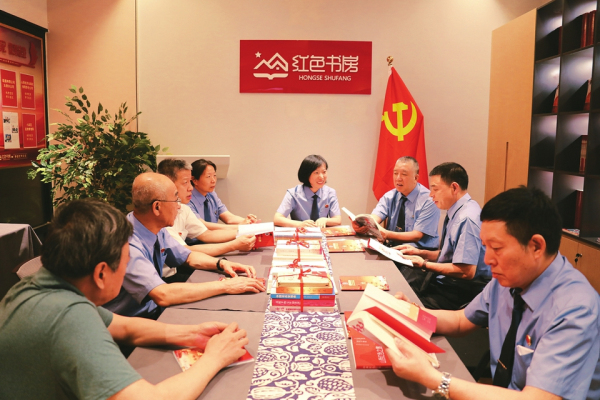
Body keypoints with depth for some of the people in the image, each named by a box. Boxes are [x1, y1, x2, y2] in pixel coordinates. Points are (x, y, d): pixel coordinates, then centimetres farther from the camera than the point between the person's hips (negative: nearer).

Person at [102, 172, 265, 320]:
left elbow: (188, 257, 13)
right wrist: (225, 286, -30)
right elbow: (163, 295, -36)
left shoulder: (157, 230, -2)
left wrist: (221, 263, -6)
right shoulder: (128, 244, -28)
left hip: (154, 310, 7)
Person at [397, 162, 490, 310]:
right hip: (446, 281, 9)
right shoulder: (456, 212, 8)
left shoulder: (466, 218, -21)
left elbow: (466, 272, -24)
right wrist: (420, 252, 6)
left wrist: (425, 264, -14)